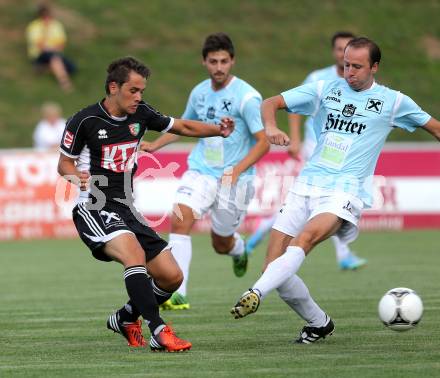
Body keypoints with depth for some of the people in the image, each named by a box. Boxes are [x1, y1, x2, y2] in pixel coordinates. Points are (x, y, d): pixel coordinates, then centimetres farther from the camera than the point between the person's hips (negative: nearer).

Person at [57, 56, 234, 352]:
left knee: (172, 277, 0)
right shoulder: (85, 121, -10)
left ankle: (125, 319, 25)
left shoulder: (141, 114, 4)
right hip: (93, 209, -7)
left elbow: (182, 127, 15)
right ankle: (158, 330, -36)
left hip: (126, 211, 7)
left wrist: (218, 130, -1)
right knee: (135, 253, -34)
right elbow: (64, 163, 1)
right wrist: (79, 177, -21)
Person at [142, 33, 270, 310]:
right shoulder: (200, 92, 5)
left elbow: (263, 141, -14)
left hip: (234, 179, -4)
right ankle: (177, 294, -23)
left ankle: (239, 249, 48)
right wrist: (153, 146, 18)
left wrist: (237, 170, -26)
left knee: (221, 243, 8)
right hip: (200, 171, 4)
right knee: (180, 220, -21)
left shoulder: (246, 97, -14)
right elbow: (185, 124, 25)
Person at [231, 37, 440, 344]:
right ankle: (319, 323, 14)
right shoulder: (325, 90, 12)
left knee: (305, 237, -35)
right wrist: (271, 127, -11)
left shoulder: (393, 102, 7)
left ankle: (256, 294, -47)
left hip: (345, 192, -4)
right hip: (306, 187, 4)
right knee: (274, 267, -6)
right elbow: (271, 103, 9)